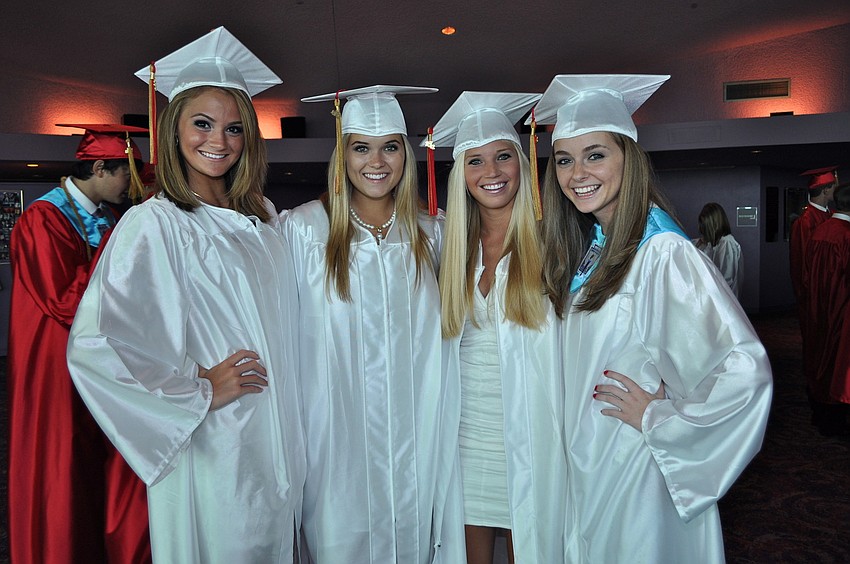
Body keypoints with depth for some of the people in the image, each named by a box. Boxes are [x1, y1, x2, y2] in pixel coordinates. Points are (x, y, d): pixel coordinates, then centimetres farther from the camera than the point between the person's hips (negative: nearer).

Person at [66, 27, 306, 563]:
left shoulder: (263, 218, 7)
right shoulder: (154, 223, -13)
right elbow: (94, 347, -21)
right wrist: (199, 391, -14)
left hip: (278, 443, 6)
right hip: (211, 451, -6)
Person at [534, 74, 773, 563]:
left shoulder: (664, 253, -22)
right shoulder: (587, 249, 2)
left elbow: (745, 370, -30)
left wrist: (659, 418, -18)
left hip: (637, 470, -7)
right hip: (588, 465, 7)